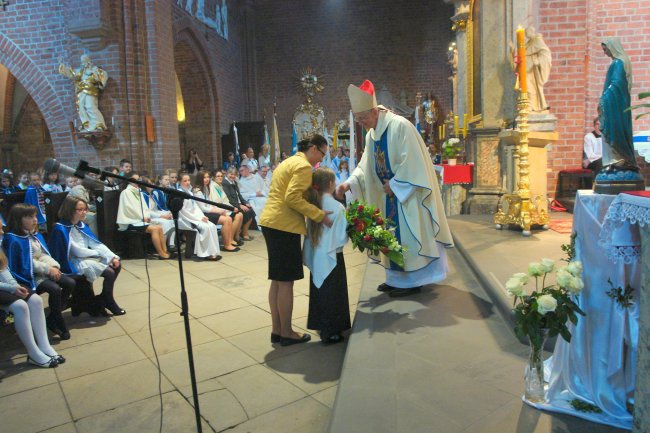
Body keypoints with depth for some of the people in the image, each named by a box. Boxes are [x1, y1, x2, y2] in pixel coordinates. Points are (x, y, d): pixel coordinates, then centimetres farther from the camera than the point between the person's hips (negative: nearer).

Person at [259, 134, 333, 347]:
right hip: (284, 225, -10)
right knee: (286, 282, -2)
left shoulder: (290, 162, 22)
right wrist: (319, 215, -16)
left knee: (277, 280, 13)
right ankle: (286, 333, 8)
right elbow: (293, 198, -21)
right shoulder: (303, 166, -9)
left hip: (271, 222, 10)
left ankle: (277, 330, 21)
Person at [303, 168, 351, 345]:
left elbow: (310, 231, 4)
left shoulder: (312, 204, -1)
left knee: (319, 292, 17)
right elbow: (341, 237, -15)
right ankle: (330, 333, 14)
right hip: (331, 257, -6)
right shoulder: (337, 207, -17)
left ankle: (321, 326, 30)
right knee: (332, 294, 6)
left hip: (315, 257, 6)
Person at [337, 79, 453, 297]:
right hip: (390, 193, 8)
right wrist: (349, 183, -6)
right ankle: (396, 278, 22)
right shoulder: (371, 135, 9)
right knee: (393, 234, 11)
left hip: (407, 193, -8)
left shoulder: (400, 126, -17)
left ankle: (412, 281, 7)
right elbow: (365, 166, 9)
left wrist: (393, 184, -15)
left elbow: (411, 162, -20)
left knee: (406, 233, -4)